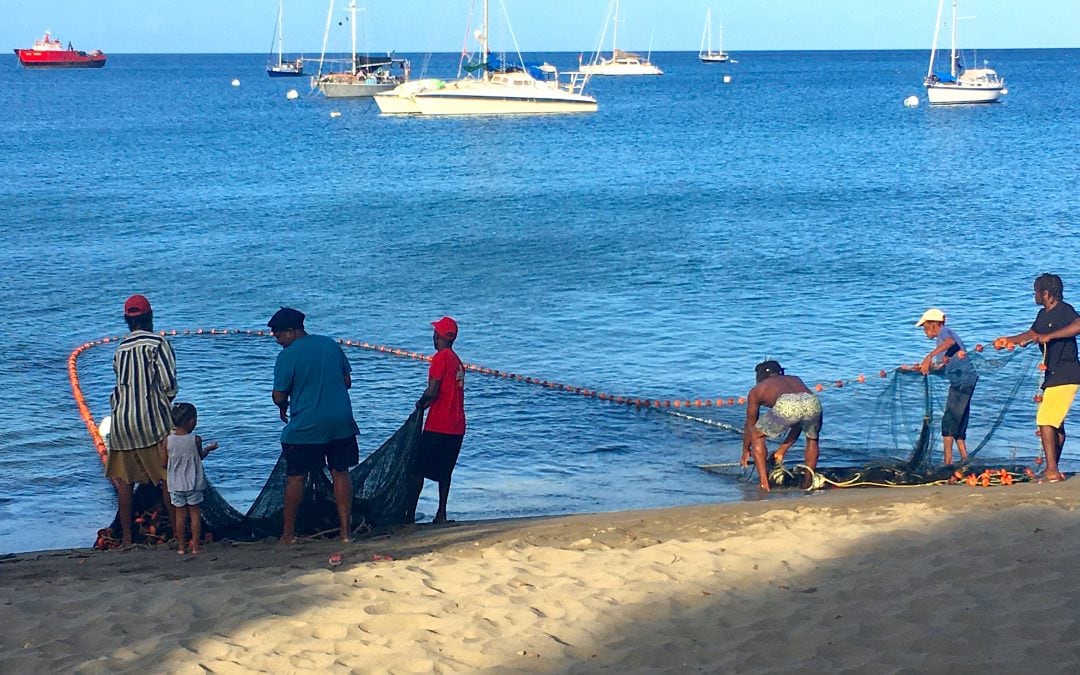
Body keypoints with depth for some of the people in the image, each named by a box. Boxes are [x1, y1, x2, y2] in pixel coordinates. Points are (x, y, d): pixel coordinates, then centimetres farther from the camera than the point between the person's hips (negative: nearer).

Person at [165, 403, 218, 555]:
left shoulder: (168, 441, -7)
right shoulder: (196, 440, -12)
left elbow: (165, 464, -1)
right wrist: (209, 448, 24)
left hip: (176, 484, 2)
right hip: (194, 484, -2)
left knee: (180, 514, 10)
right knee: (195, 513, 8)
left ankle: (181, 547, 14)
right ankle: (195, 546, 9)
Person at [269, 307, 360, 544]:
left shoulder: (287, 356, -11)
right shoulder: (331, 344, 6)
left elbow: (279, 396, -8)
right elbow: (347, 381, 12)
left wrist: (283, 407, 14)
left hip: (305, 426, -4)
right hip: (341, 421, 5)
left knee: (295, 478, 8)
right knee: (340, 473, 10)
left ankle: (289, 533, 15)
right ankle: (345, 530, 9)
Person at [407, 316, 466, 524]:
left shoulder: (440, 357, -12)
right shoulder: (457, 360, 14)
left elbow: (432, 392, -18)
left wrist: (420, 403, 0)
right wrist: (426, 402, 14)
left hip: (437, 426, -8)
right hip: (457, 427, 8)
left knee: (418, 469, -1)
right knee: (444, 471, 14)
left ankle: (410, 514, -1)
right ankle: (441, 514, 13)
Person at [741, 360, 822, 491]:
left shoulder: (757, 390, 33)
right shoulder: (795, 380, 42)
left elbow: (750, 426, 41)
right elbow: (798, 423, 46)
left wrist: (745, 452, 57)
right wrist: (782, 451, 55)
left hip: (786, 406, -3)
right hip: (812, 403, 3)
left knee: (757, 435, 23)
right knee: (812, 438, 36)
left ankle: (764, 483, 15)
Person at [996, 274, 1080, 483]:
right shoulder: (1044, 314, 16)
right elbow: (1031, 334, 32)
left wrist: (1048, 336, -33)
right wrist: (1008, 340, 35)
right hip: (1053, 377, 10)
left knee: (1045, 421, -15)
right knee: (1055, 423, 14)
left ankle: (1052, 471, -16)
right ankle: (1053, 471, 22)